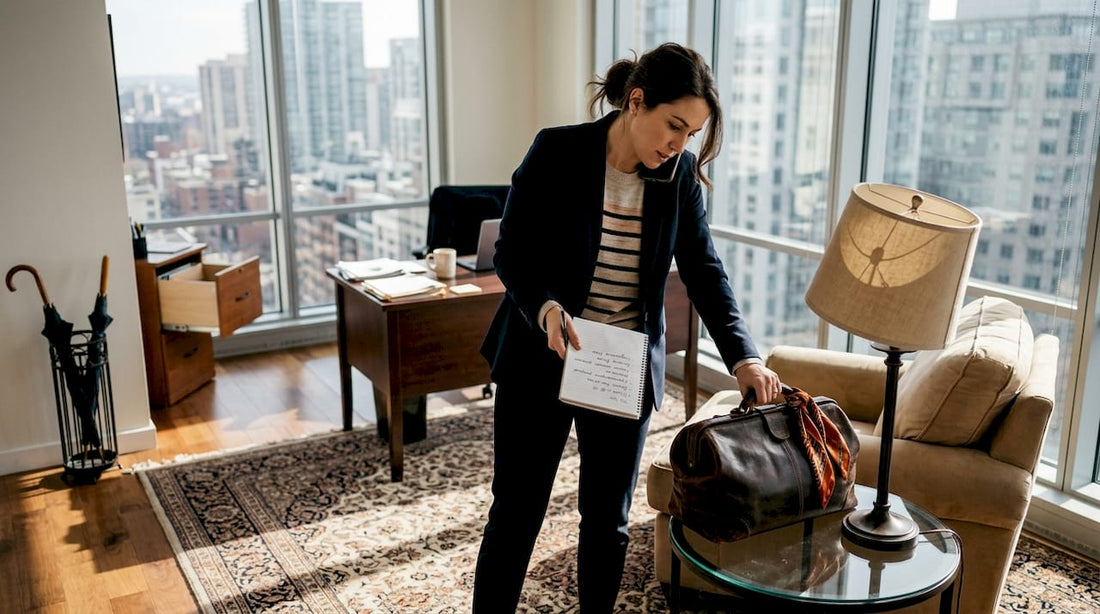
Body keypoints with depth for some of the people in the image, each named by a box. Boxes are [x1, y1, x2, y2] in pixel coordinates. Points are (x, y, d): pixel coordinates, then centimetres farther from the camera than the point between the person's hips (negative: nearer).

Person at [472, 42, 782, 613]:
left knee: (608, 518, 13)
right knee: (516, 510, 7)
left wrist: (743, 355, -15)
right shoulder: (557, 152, -14)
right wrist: (546, 308, -29)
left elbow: (704, 269, -1)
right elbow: (511, 251, -10)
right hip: (540, 361, -3)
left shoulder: (680, 174, -4)